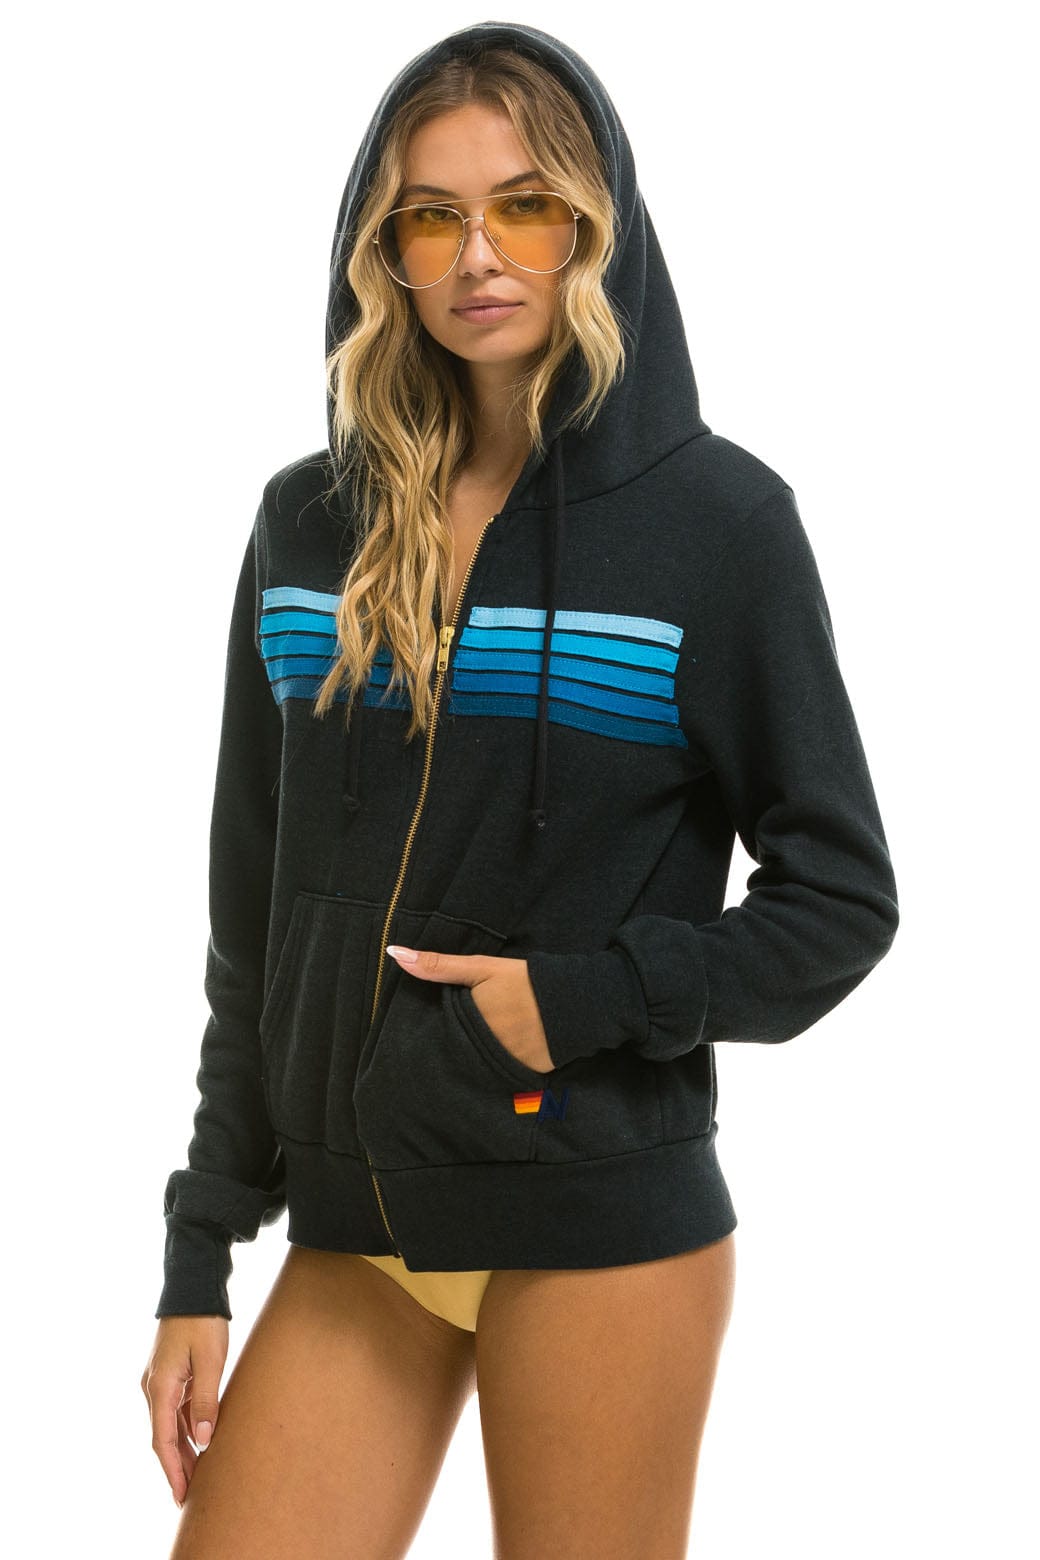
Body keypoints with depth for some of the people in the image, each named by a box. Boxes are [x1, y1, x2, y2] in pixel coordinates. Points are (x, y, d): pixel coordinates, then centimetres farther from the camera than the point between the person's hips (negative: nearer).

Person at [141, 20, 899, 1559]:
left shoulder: (716, 514, -4)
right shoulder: (311, 524, 7)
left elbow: (840, 896, -1)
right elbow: (253, 924, 11)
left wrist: (584, 998, -14)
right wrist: (198, 1264, 10)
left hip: (603, 1232, -3)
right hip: (352, 1231, 3)